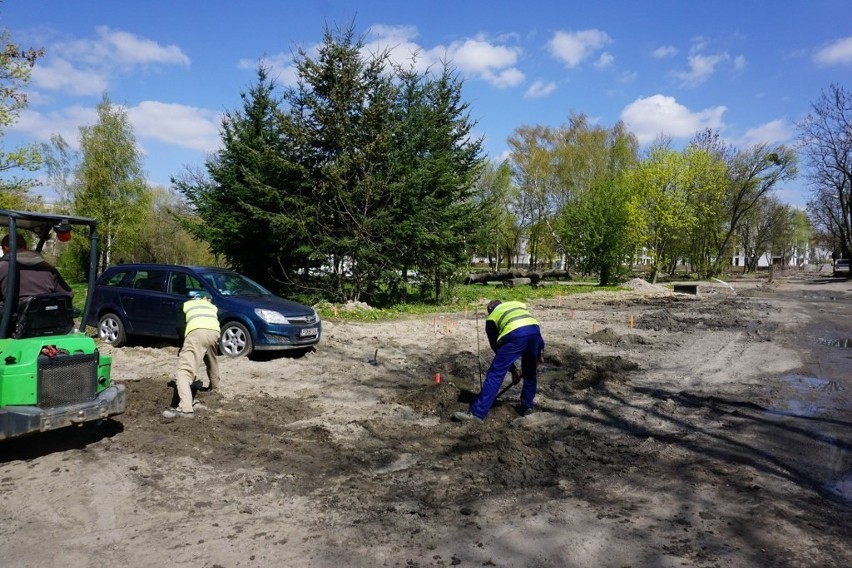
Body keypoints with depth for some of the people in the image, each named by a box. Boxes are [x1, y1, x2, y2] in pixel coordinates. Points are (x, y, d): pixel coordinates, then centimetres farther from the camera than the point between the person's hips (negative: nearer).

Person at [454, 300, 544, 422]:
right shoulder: (518, 304, 37)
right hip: (535, 331, 4)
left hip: (515, 335, -4)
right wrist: (537, 355, 26)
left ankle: (477, 412, 5)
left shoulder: (491, 317, 29)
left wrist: (512, 369, 33)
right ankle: (527, 406, 36)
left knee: (495, 374, 4)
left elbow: (496, 346, 28)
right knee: (530, 372, 26)